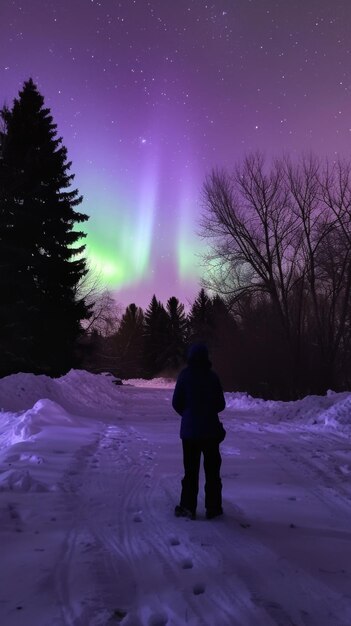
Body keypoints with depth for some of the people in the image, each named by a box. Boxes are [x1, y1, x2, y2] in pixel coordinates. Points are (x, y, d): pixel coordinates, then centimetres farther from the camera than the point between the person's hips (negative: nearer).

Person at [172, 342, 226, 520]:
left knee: (190, 470, 12)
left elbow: (176, 402, -5)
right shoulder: (212, 376, -7)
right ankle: (213, 508, 19)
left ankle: (188, 507, 17)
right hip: (210, 430, 0)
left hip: (189, 430, 0)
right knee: (212, 470, 13)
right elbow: (221, 404, -1)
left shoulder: (185, 375, -9)